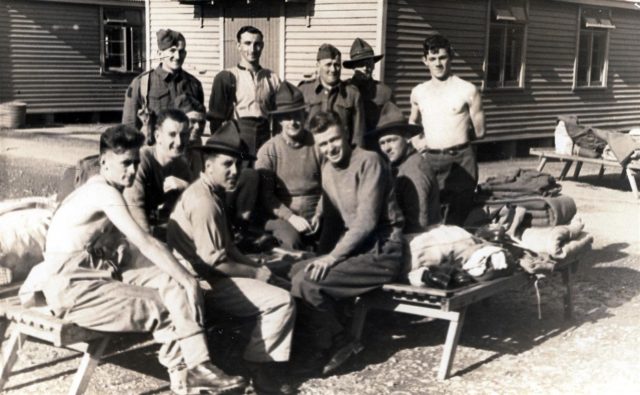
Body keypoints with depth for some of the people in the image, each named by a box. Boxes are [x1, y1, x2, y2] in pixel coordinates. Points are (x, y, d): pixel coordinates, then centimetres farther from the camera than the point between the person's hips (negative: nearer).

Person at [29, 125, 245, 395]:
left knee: (173, 283, -5)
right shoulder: (104, 192, -19)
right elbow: (145, 244, -23)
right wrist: (187, 279, -18)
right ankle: (186, 372, 10)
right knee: (163, 306, -9)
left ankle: (188, 370, -6)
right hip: (72, 287, -9)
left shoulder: (103, 191, 12)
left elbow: (130, 245, 8)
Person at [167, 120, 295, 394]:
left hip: (212, 274, 10)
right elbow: (214, 262, -23)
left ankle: (267, 360, 11)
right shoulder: (203, 202, -21)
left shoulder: (212, 193, 12)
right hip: (205, 282, -10)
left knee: (284, 286, 9)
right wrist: (256, 273, -12)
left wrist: (256, 266, 1)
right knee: (282, 301, -18)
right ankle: (259, 370, -6)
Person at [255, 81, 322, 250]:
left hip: (314, 213, 1)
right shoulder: (268, 151, 1)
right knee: (291, 241, -32)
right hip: (281, 215, -1)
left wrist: (319, 214, -11)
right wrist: (291, 217, -15)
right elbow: (266, 195, -3)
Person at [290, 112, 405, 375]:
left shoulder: (368, 161, -13)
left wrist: (333, 257, -20)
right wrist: (320, 255, 5)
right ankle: (325, 341, 10)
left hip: (383, 250, -9)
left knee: (307, 282, -19)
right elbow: (330, 219, 17)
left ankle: (337, 344, 0)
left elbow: (366, 221, -20)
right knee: (295, 271, 0)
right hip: (356, 244, 9)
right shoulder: (328, 168, 12)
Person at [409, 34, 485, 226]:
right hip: (430, 161, 3)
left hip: (460, 161, -3)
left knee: (457, 220, -1)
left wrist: (455, 138, 5)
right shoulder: (418, 93, 11)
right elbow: (413, 124, 28)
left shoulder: (467, 90, 0)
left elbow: (479, 131, 6)